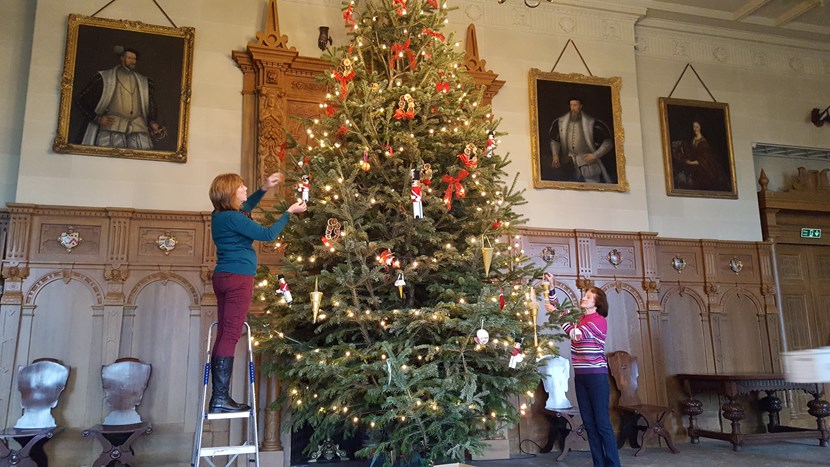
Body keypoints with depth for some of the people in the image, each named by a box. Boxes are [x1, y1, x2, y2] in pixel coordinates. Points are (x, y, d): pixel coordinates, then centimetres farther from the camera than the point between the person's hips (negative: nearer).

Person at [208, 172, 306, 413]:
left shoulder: (220, 215, 13)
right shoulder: (233, 218, -15)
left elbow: (244, 209, 32)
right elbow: (267, 234, -14)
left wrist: (264, 188, 23)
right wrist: (290, 212, -4)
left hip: (223, 277, 10)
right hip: (238, 278, -9)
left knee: (223, 335, 8)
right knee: (230, 336, -8)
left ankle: (218, 396, 11)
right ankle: (221, 398, -7)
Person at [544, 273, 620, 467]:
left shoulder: (600, 321, -8)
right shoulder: (578, 318, 13)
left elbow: (576, 334, -20)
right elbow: (556, 307, 19)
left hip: (596, 376, -7)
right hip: (580, 376, 7)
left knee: (602, 423, -6)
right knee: (589, 423, 8)